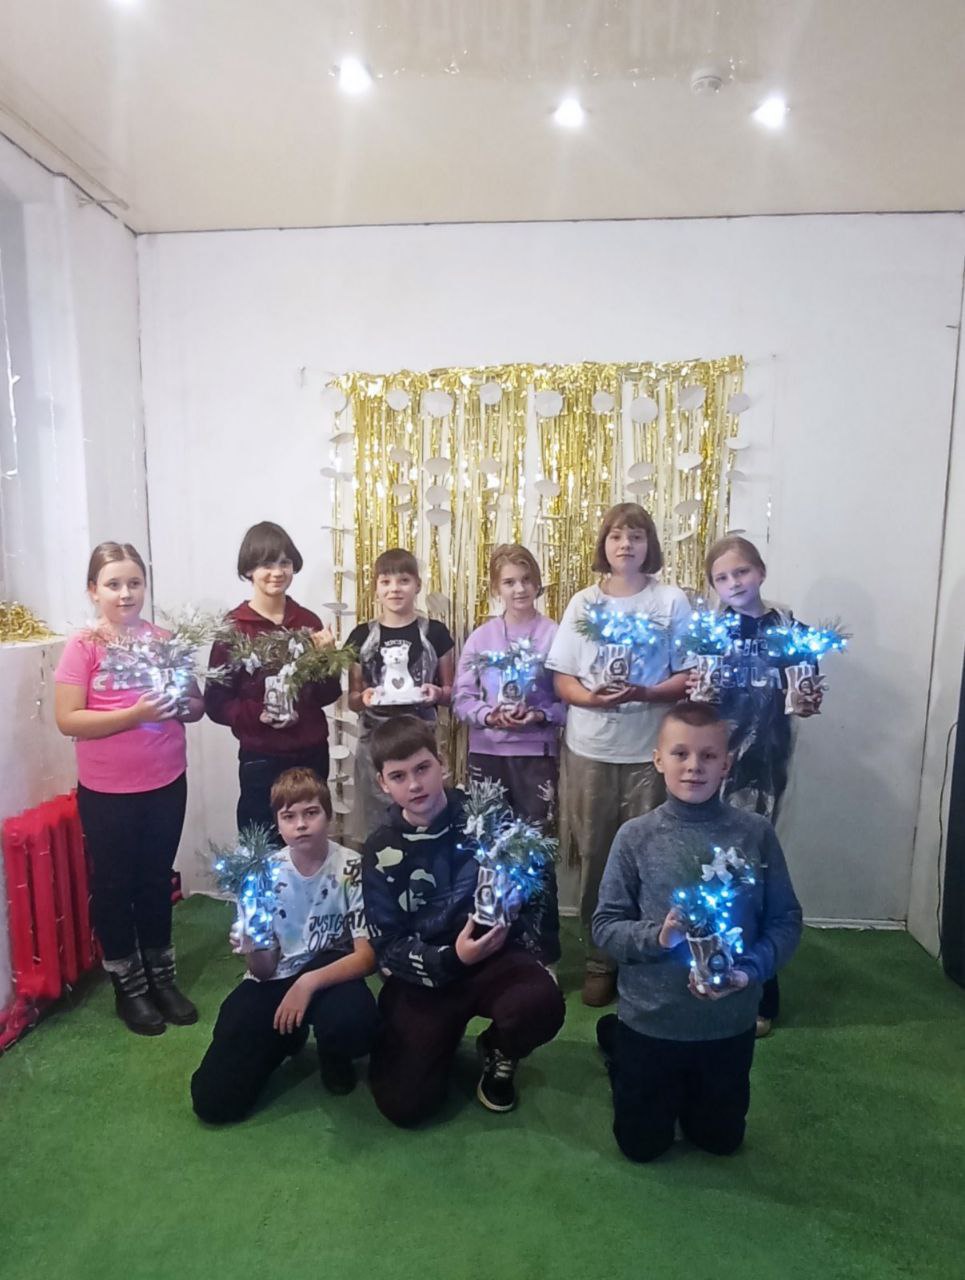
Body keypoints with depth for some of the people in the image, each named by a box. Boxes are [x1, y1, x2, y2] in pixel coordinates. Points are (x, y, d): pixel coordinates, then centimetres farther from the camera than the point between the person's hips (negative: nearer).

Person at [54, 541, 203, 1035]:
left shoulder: (163, 639, -1)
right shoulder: (82, 647, -10)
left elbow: (197, 705, 5)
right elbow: (67, 720, -15)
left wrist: (179, 704, -17)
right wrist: (135, 713, -25)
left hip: (166, 783, 3)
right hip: (106, 791, -3)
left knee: (157, 880, 16)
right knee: (114, 885, 12)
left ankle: (162, 977, 33)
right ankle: (129, 986, 30)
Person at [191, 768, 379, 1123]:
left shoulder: (352, 869, -17)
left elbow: (367, 955, -18)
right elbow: (264, 970, -7)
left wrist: (309, 982, -31)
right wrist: (252, 949, -30)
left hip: (330, 975, -2)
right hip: (274, 982, 3)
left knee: (355, 1026, -36)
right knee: (212, 1101, -9)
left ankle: (333, 1055, 5)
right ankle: (287, 1037, 21)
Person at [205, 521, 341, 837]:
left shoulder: (309, 621, 3)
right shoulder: (234, 627, -7)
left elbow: (328, 694, 5)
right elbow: (215, 703, -6)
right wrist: (257, 714, -21)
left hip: (313, 754, 3)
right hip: (261, 759, -3)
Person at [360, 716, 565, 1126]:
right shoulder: (382, 851, -6)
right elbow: (387, 947, -6)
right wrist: (450, 959, -23)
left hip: (495, 955, 0)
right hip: (424, 974, 1)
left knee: (542, 1003, -31)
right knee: (404, 1104, -12)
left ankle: (498, 1053, 6)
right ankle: (443, 1037, 23)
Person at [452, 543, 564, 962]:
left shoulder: (554, 635, -4)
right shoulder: (480, 637, 3)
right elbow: (461, 698, 1)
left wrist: (540, 716, -20)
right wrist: (490, 716, -16)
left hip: (536, 753, -3)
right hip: (486, 752, 3)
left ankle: (544, 949, 18)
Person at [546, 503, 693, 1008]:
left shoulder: (672, 601, 1)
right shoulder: (583, 603, 6)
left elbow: (688, 677, -1)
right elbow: (562, 678, 5)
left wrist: (644, 693, -19)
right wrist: (589, 697, -16)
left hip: (650, 749, -1)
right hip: (590, 748, 2)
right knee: (595, 855, 8)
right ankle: (599, 960, 24)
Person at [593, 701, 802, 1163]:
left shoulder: (756, 833, -12)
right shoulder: (636, 836, -15)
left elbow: (786, 919, -4)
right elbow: (604, 925, -10)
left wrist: (751, 968, -20)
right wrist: (657, 936, -28)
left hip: (730, 1022, 2)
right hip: (649, 1020, -1)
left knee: (721, 1140, 23)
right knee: (642, 1145, 19)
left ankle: (686, 1092, 52)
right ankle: (615, 1043, 43)